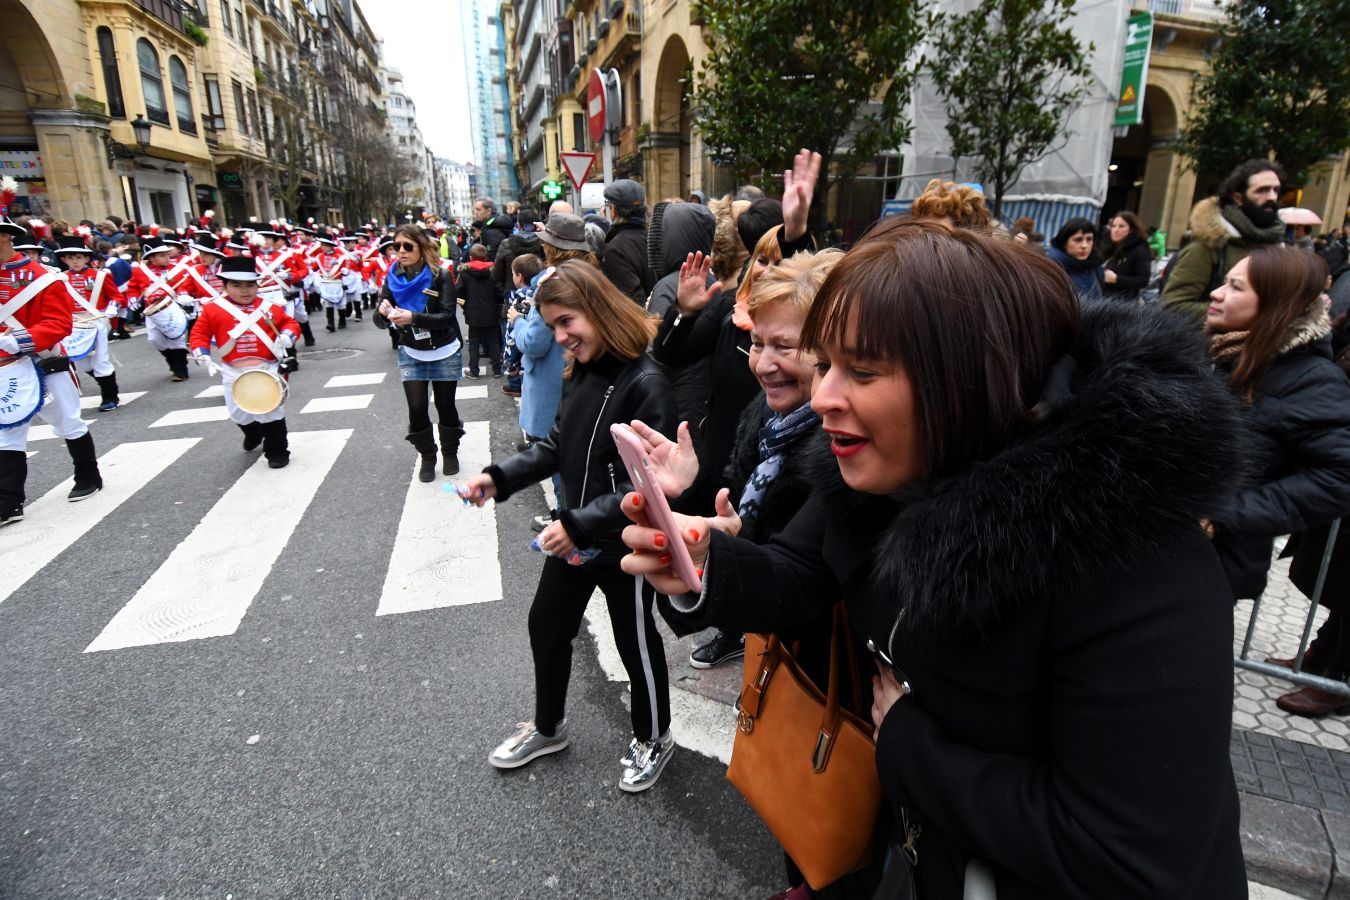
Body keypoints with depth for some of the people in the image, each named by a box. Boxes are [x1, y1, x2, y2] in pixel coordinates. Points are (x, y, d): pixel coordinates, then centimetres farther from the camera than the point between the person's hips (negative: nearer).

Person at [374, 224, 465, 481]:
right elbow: (380, 322, -5)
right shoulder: (392, 278, -3)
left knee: (445, 404, 9)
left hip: (444, 352, -2)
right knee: (417, 408, -3)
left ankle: (450, 453, 31)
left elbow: (447, 316, -21)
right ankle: (427, 456, 19)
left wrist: (413, 317, -35)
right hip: (411, 354, 2)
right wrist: (383, 313, -29)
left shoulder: (440, 276, -12)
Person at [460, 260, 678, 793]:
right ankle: (547, 728, 46)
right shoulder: (582, 371, 1)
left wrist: (579, 525, -26)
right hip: (573, 534, 8)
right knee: (547, 624, 21)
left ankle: (653, 739, 40)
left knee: (635, 641, 13)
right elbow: (558, 446, 8)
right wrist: (499, 477, -4)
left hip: (623, 540, -8)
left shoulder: (644, 382, -24)